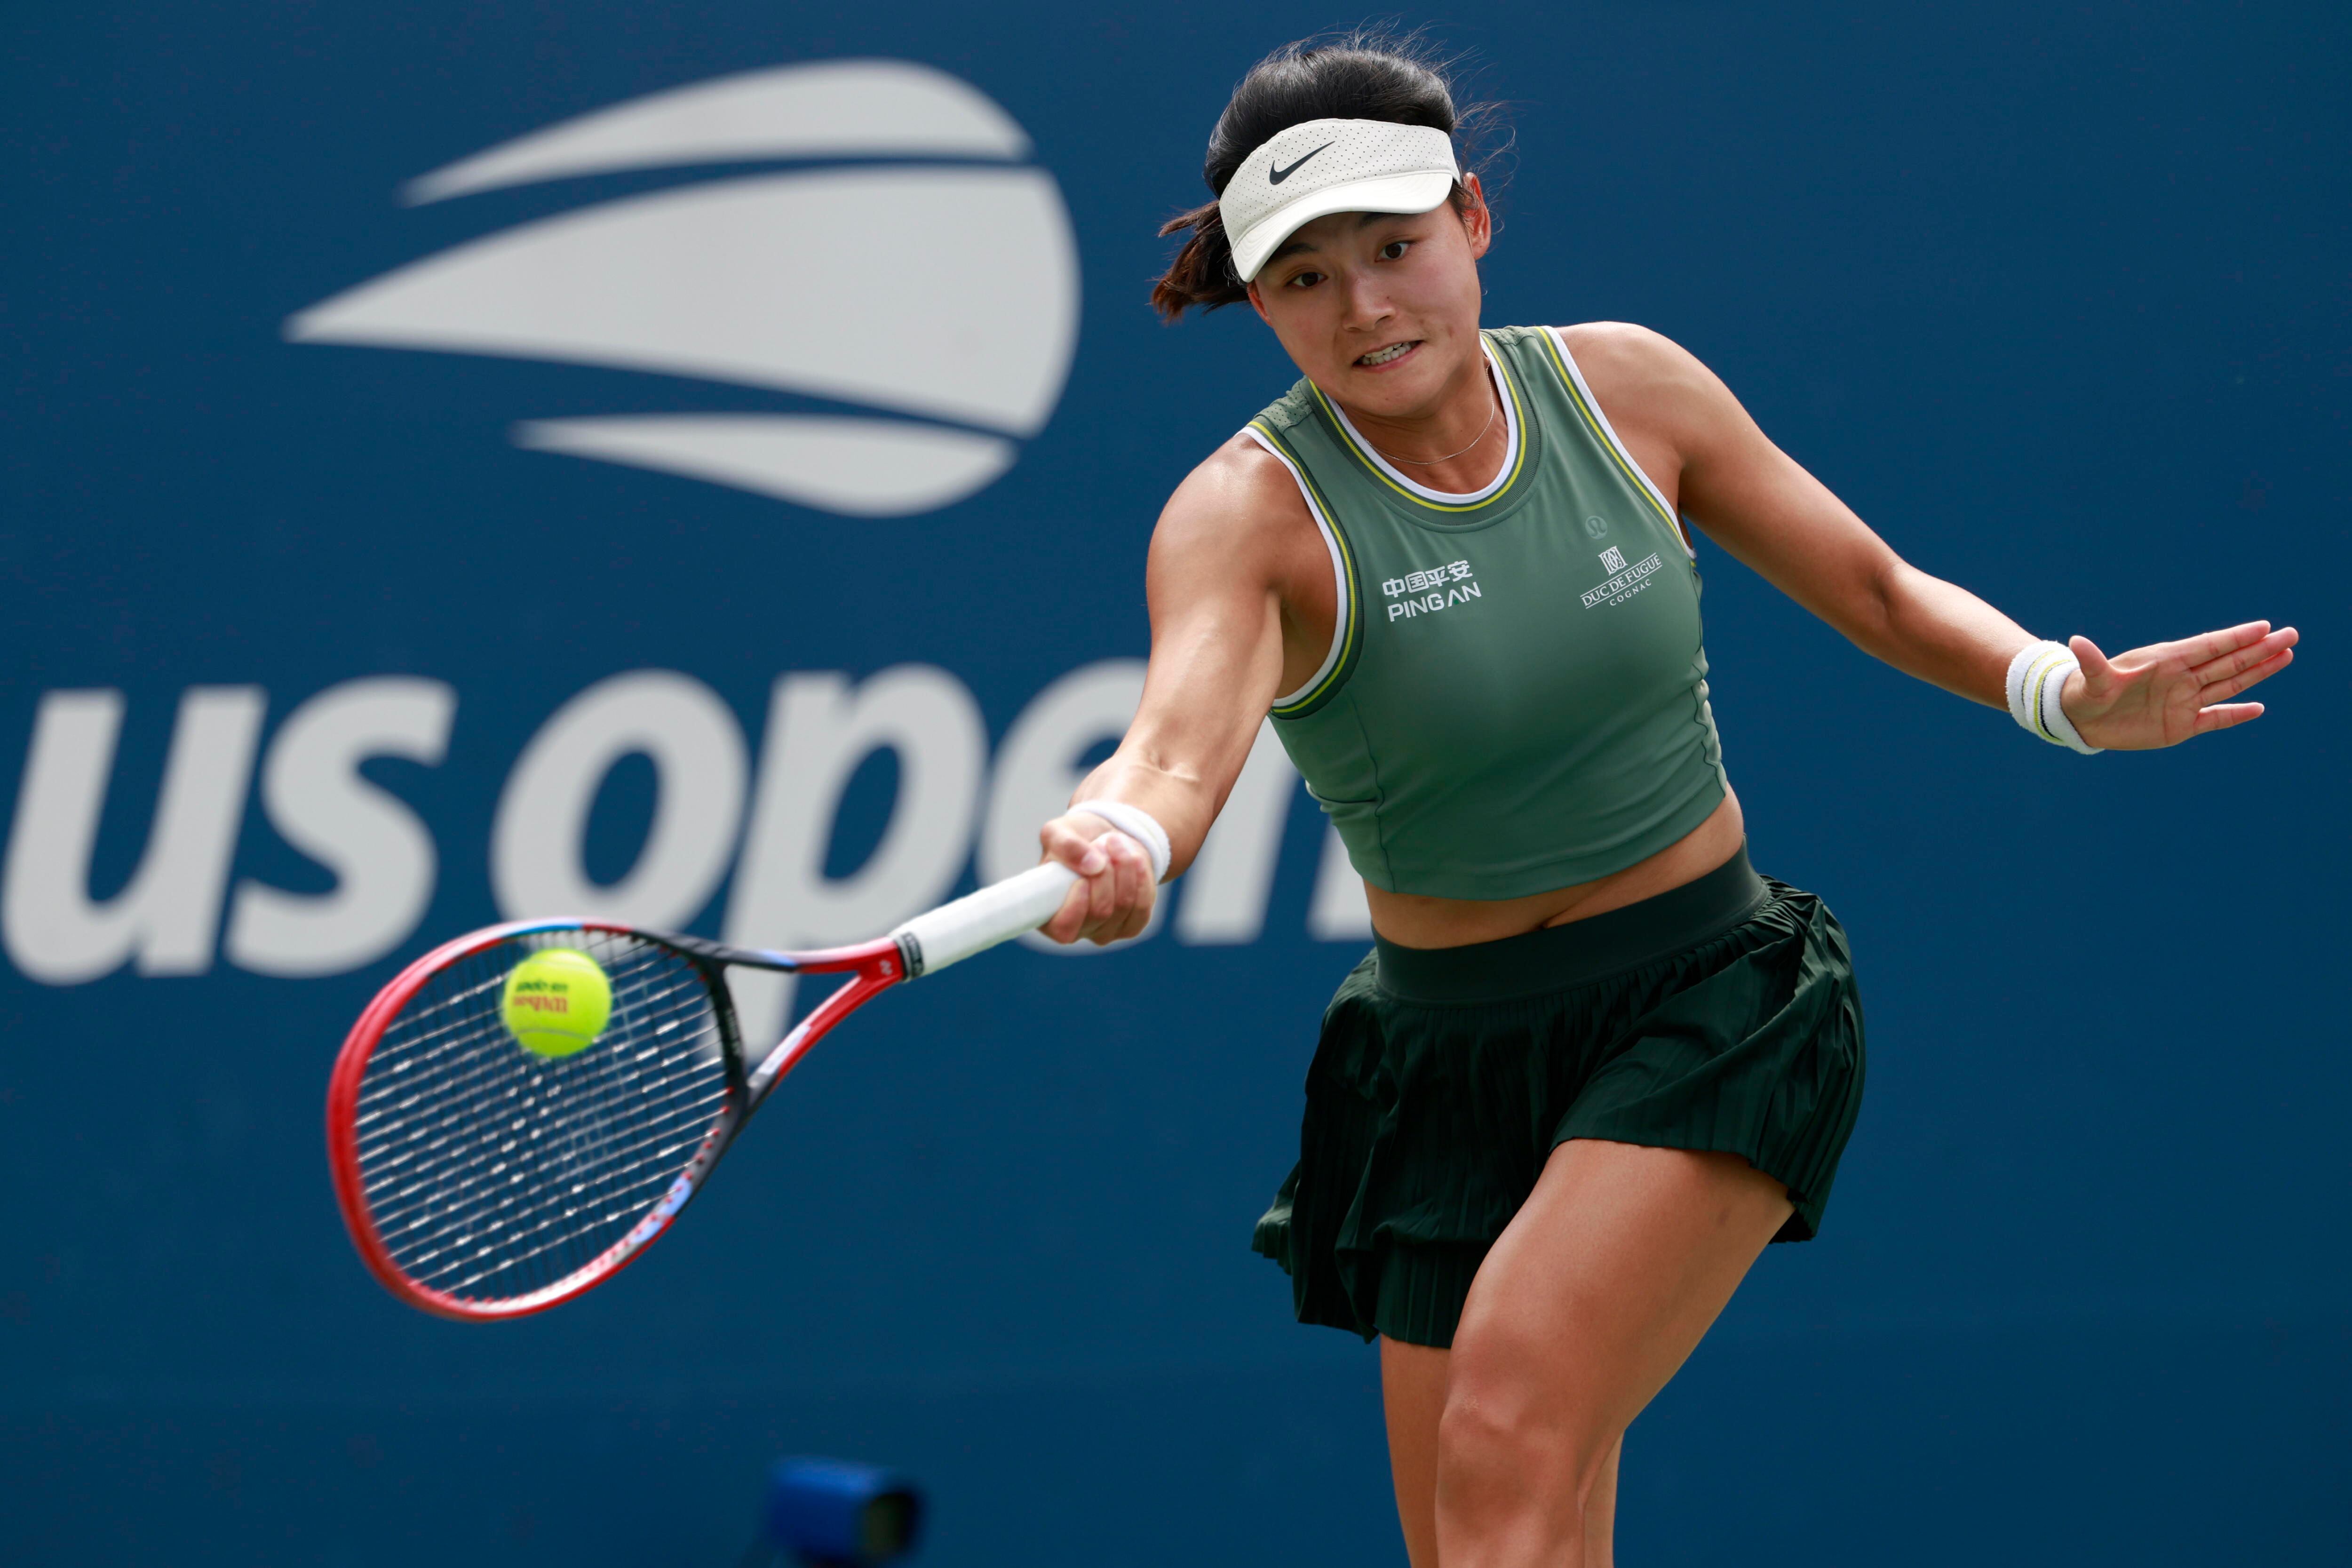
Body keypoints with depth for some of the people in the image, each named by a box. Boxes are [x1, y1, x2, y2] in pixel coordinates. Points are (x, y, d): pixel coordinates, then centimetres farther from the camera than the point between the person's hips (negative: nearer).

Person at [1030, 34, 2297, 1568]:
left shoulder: (1622, 387, -4)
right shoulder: (1252, 509, -12)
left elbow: (1882, 593, 8)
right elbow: (1180, 745, -32)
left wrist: (2057, 690, -11)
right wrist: (1118, 846, -56)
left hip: (1712, 999, -1)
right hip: (1455, 1065, 1)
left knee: (1507, 1441, -24)